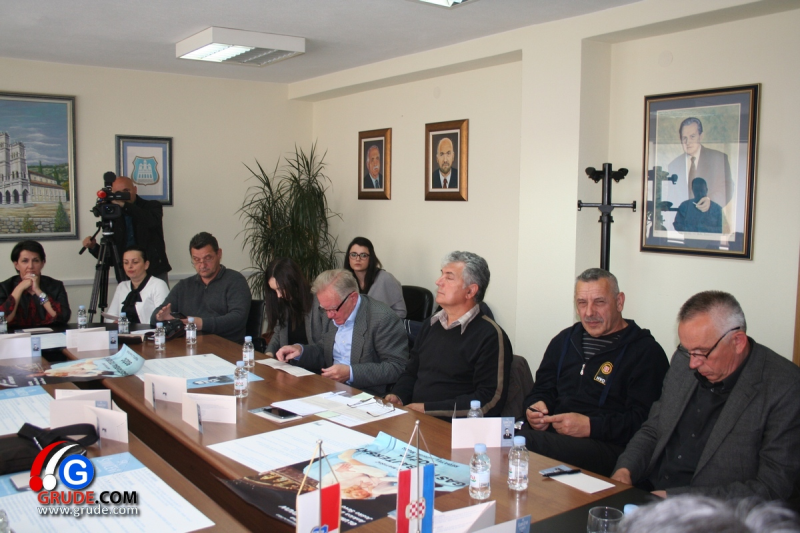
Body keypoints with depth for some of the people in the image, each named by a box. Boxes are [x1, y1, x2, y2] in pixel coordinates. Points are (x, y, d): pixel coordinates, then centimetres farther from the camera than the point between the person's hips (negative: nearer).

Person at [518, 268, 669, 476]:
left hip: (607, 445, -6)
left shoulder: (646, 352, 0)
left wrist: (590, 426, -18)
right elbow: (543, 388, 28)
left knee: (525, 443, -37)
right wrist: (536, 406, 5)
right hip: (552, 433, 6)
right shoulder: (564, 340, 21)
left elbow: (643, 419, -10)